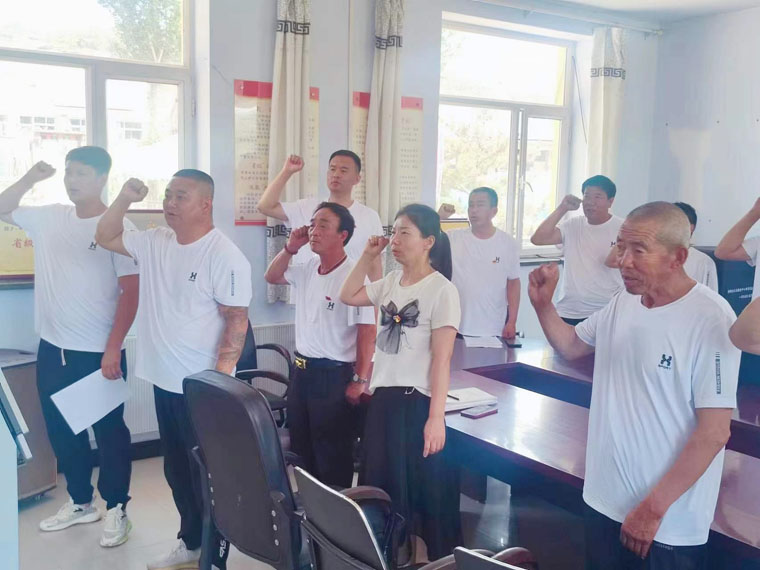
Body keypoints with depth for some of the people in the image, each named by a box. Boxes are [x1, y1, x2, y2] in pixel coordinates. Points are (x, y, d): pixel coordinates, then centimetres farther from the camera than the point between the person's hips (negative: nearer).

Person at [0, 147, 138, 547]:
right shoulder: (49, 217, 6)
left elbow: (131, 292, -13)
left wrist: (113, 348, -17)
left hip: (99, 353, -6)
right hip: (52, 349, 7)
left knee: (108, 431, 6)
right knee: (61, 429, 17)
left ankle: (117, 509, 21)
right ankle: (80, 502, 34)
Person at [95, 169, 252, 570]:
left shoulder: (225, 256, -17)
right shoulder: (155, 242, 6)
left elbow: (237, 321, -17)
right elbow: (105, 237, 17)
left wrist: (221, 380, -21)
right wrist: (125, 198, 1)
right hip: (164, 382, 8)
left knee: (208, 475, 6)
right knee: (176, 470, 20)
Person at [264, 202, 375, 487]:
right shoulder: (307, 270, 5)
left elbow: (367, 333, -19)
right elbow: (271, 277, 21)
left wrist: (360, 381, -18)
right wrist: (290, 248, 4)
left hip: (334, 376, -8)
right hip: (301, 370, 8)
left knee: (332, 456, 6)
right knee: (301, 448, 21)